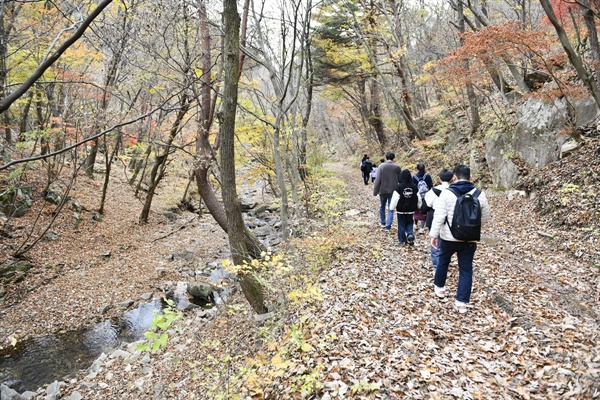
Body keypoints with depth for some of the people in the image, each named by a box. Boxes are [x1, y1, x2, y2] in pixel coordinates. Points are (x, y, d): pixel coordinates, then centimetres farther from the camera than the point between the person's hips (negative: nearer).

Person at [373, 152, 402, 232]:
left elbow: (378, 180, -10)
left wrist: (375, 191, -5)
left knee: (382, 207, 20)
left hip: (383, 191, 0)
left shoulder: (381, 166, -8)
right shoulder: (397, 167, -4)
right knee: (391, 209, 5)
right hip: (393, 191, 0)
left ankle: (383, 222, 34)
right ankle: (388, 227, 0)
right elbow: (400, 180, 0)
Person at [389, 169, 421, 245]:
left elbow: (395, 198, -16)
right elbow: (418, 198, 5)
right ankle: (410, 234, -4)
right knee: (409, 223, 20)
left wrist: (392, 208, -5)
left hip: (401, 210, -3)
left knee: (401, 225, 8)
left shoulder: (399, 187, -16)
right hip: (411, 210, 3)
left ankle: (402, 240, 13)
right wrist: (418, 206, 21)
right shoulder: (414, 186, -4)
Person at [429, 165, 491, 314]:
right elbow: (485, 218, 8)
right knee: (466, 269, 9)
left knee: (443, 261, 23)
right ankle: (462, 302, 8)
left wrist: (434, 235, -7)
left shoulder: (446, 193, -13)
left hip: (448, 237, -1)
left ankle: (439, 287, 40)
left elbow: (439, 217, -16)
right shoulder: (479, 194, -2)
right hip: (470, 239, 2)